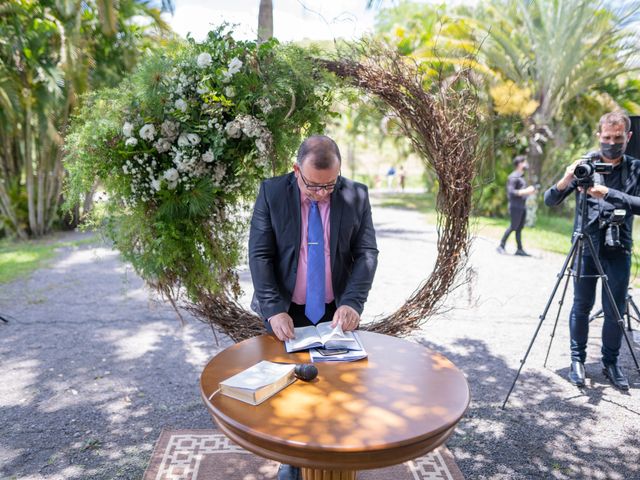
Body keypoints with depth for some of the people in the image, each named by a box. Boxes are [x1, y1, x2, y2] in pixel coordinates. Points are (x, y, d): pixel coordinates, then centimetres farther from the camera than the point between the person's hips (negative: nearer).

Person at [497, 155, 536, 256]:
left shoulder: (521, 176, 19)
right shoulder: (514, 177, -10)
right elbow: (511, 191, -19)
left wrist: (529, 191, 12)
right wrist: (526, 191, -21)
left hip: (522, 206, 9)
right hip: (515, 206, -9)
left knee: (520, 228, 7)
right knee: (513, 227, -7)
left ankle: (520, 249, 8)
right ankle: (501, 246, 3)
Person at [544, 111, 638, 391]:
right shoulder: (585, 165, 2)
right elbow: (550, 201, -3)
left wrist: (608, 193, -24)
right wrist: (565, 181, -22)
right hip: (586, 247, 0)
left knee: (615, 310, 5)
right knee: (581, 306, 4)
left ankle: (611, 362, 21)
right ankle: (577, 360, 17)